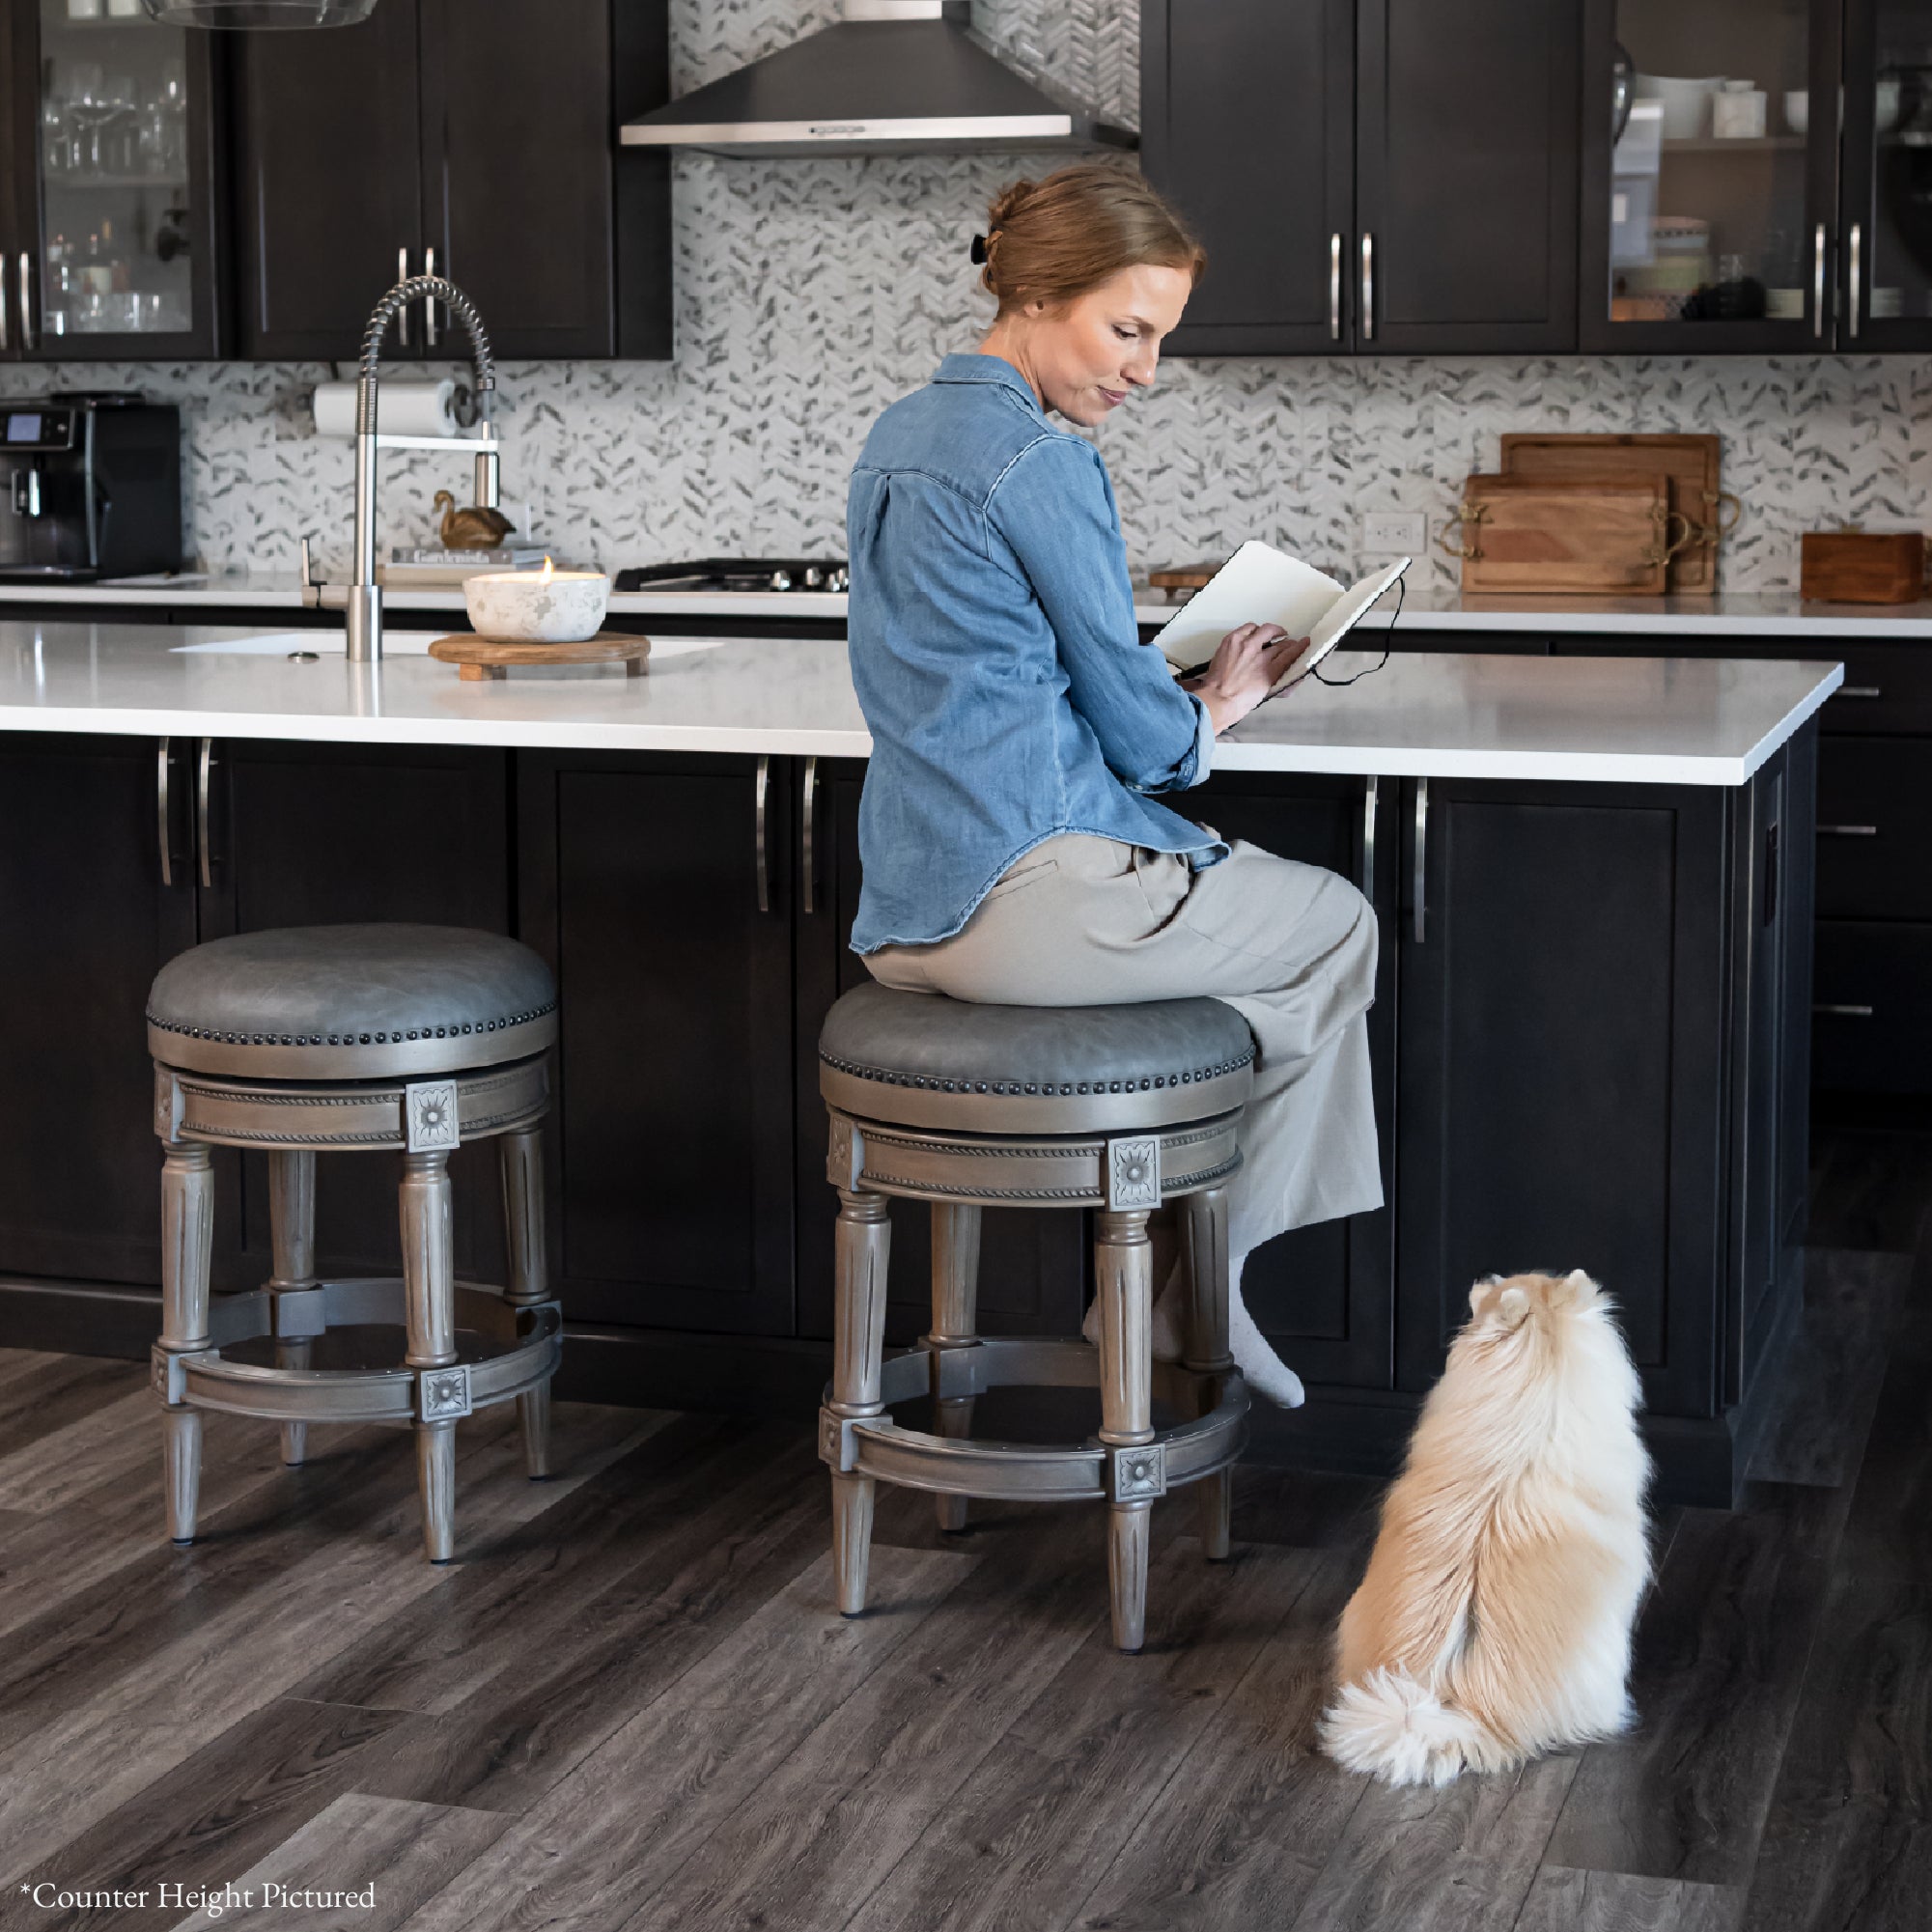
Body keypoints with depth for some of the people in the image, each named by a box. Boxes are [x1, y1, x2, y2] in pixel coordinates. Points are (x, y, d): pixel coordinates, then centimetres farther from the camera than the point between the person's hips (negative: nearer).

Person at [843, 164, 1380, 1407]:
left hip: (908, 920, 9)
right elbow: (1136, 730, -10)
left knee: (1245, 881, 29)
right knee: (1338, 926, 15)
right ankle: (1193, 1281, 18)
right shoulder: (1044, 466, -15)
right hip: (1031, 897, -9)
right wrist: (1211, 713, 11)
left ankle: (1179, 1293, 25)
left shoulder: (902, 438, 14)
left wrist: (1180, 692, 14)